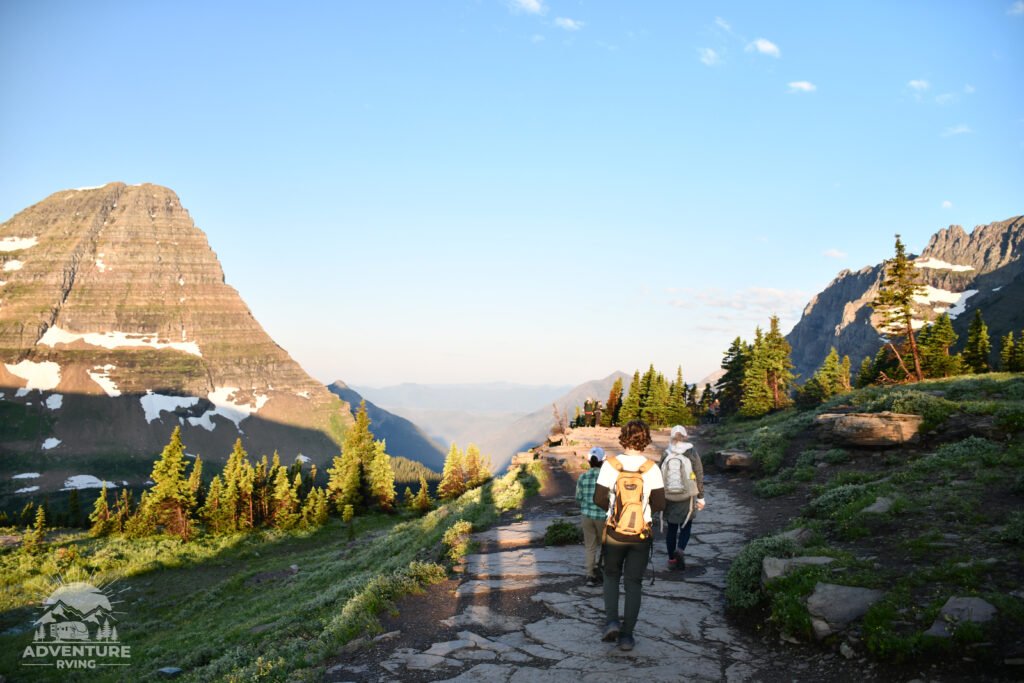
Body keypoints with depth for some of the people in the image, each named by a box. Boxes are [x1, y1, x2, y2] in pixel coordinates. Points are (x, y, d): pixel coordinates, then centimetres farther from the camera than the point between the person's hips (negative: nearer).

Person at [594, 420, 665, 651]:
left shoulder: (610, 464, -11)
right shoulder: (651, 468, -11)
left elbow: (599, 498, -9)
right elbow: (659, 504, -8)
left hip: (615, 532, 0)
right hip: (641, 535, 0)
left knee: (611, 576, 21)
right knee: (633, 583, 11)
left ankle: (611, 621, 2)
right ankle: (626, 635, 11)